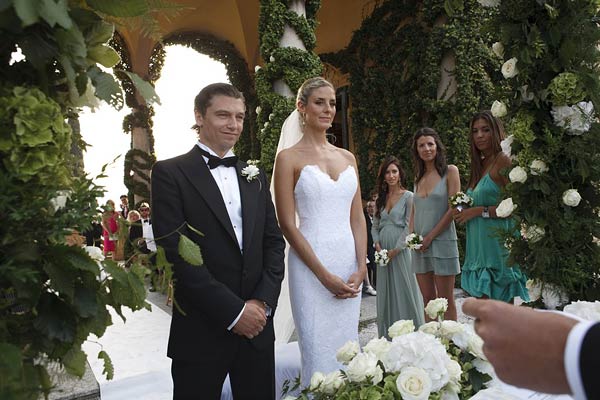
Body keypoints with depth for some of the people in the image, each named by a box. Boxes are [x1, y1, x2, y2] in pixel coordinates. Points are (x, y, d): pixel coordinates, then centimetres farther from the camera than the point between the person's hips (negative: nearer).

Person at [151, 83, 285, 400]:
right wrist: (233, 311, -13)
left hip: (257, 324, 5)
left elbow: (273, 241, 8)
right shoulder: (170, 173, -5)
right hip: (201, 331, -4)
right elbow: (175, 252, -13)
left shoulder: (254, 176, 11)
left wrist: (263, 301, -6)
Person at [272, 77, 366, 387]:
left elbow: (357, 217, 9)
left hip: (349, 263, 5)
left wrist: (361, 268, -3)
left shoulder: (347, 158, 10)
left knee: (348, 347, 16)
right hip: (310, 265, -5)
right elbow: (287, 224, -10)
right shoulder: (289, 158, -5)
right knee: (318, 350, 4)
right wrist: (324, 275, -13)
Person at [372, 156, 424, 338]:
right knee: (386, 292, 10)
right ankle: (388, 335, 22)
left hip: (401, 250, -5)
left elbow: (409, 226, -10)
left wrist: (396, 249, -15)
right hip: (383, 252, 5)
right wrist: (377, 244, -4)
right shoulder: (380, 199, 11)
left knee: (404, 290, 1)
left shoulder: (408, 197, -4)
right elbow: (375, 226, 12)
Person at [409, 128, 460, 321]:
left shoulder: (450, 171, -1)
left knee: (445, 301, 1)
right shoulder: (418, 177, 15)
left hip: (442, 241, -5)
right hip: (419, 245, 5)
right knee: (428, 299, 9)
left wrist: (430, 237, -11)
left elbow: (453, 209, -8)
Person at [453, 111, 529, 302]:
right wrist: (462, 211, 5)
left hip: (497, 242, -8)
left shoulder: (503, 161, -6)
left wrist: (479, 211, -12)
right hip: (478, 246, 8)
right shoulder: (480, 165, 17)